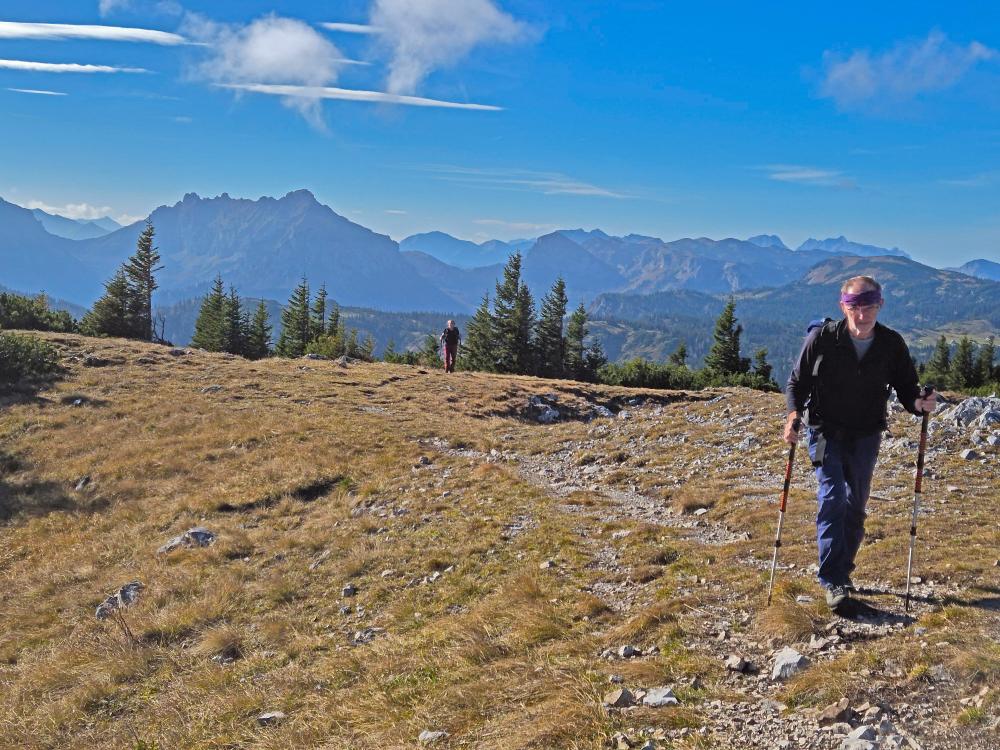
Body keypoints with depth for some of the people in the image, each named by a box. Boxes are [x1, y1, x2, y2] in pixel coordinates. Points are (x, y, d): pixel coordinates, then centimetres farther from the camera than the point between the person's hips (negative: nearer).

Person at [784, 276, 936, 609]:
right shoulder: (822, 338, -13)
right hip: (826, 432, -3)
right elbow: (796, 381, -4)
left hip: (866, 436, 3)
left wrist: (918, 402, -19)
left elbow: (905, 386, 4)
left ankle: (841, 573, 27)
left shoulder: (892, 344, -6)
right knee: (833, 498, -17)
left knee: (855, 507, 10)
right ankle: (833, 582, -17)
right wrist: (794, 414, -21)